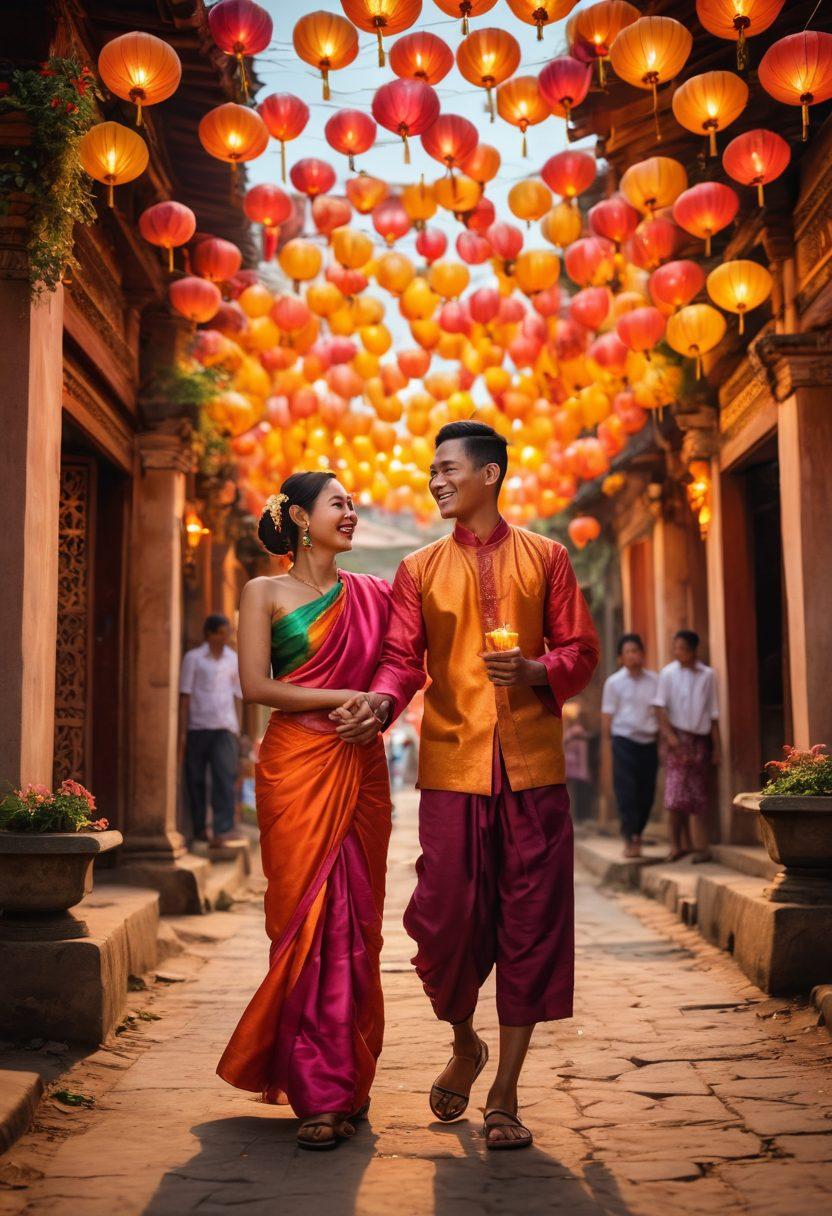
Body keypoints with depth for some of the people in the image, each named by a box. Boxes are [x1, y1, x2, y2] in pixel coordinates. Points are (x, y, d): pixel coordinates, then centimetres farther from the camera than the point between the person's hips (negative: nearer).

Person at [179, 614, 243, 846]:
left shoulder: (233, 659, 12)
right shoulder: (193, 658, 3)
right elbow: (185, 696, 2)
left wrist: (237, 730, 12)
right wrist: (182, 732, -3)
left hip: (224, 727, 1)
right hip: (197, 727, -1)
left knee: (225, 778, -11)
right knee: (195, 779, 4)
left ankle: (223, 830, -15)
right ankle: (199, 828, 16)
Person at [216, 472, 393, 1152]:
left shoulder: (370, 594, 14)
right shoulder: (266, 593, 5)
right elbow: (256, 685, -5)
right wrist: (345, 698, -9)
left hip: (359, 770, 3)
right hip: (296, 767, -3)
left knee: (355, 920, 2)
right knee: (306, 919, -5)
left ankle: (348, 1082, 13)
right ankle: (319, 1094, 3)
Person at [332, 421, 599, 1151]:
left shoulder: (545, 558, 9)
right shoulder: (420, 570, 11)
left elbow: (580, 650, 7)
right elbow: (403, 658, 4)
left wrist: (537, 671, -13)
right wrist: (381, 701, -17)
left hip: (531, 766, 0)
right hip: (452, 764, 1)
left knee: (529, 922, 1)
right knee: (446, 915, 0)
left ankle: (505, 1095, 13)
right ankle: (464, 1045, 30)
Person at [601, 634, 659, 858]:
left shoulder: (654, 680, 8)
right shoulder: (614, 682, 2)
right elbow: (607, 714, 3)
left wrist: (660, 738, 7)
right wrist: (608, 740, 0)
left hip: (649, 741, 3)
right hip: (624, 740, -3)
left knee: (647, 791, 5)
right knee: (626, 791, -6)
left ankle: (636, 833, 21)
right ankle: (630, 839, -3)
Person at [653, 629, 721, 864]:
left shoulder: (708, 675, 4)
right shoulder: (668, 673, 0)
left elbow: (713, 713, 7)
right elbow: (660, 706, -5)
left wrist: (716, 747, 5)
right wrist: (669, 734, -17)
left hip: (701, 738, 2)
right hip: (679, 738, -2)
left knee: (699, 795, 4)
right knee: (675, 794, -9)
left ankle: (701, 846, 8)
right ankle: (678, 844, 0)